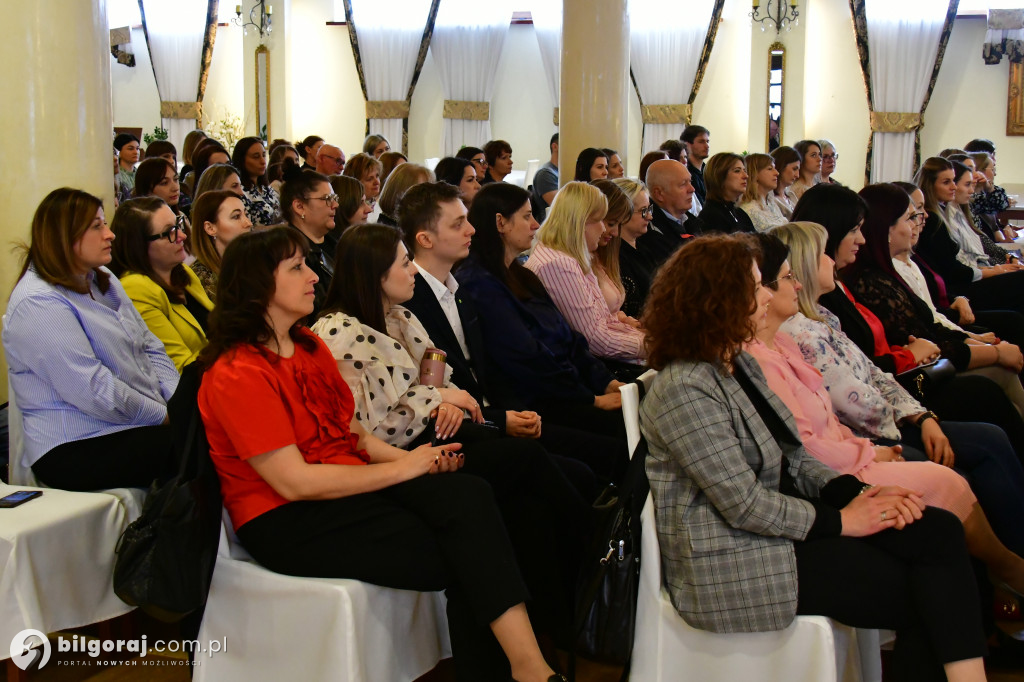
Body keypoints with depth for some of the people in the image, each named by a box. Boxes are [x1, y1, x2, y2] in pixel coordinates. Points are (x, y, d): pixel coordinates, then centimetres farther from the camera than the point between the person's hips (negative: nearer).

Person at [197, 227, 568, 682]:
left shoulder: (309, 346, 13)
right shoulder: (237, 375, -14)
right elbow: (295, 481, -18)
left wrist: (412, 458, -7)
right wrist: (400, 470, -14)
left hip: (350, 485, 7)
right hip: (286, 524, -7)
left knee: (470, 496, -21)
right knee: (461, 559, -21)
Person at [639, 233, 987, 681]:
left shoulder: (740, 364, 12)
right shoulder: (685, 390, -19)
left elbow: (790, 456, 14)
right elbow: (746, 506, -21)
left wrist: (855, 492, -3)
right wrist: (841, 519, -13)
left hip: (778, 522, 9)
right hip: (735, 563, -9)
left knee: (939, 532, -9)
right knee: (924, 593, -12)